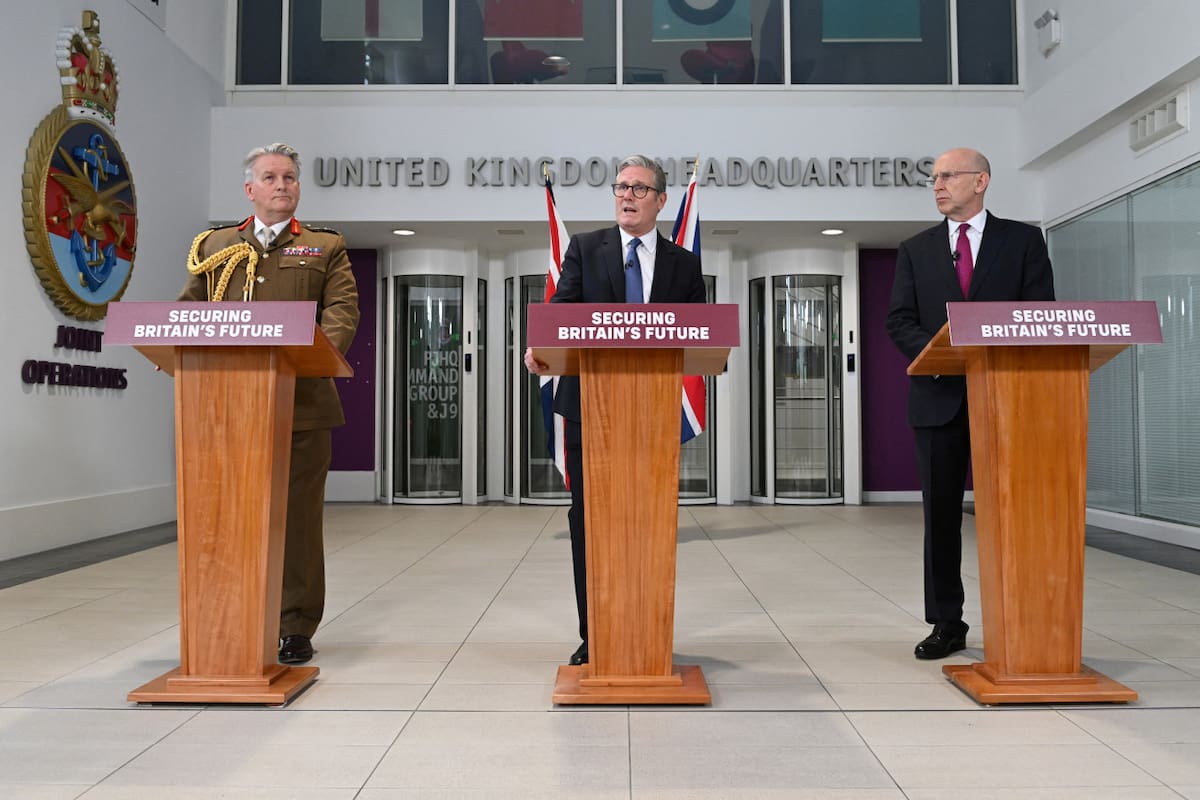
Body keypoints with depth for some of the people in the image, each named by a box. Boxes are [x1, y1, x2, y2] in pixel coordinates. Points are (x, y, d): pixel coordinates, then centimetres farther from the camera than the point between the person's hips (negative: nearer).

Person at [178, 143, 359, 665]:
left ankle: (295, 628, 13)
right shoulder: (213, 246, 19)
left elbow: (341, 312, -1)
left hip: (300, 403, -2)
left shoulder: (326, 247, 12)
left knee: (297, 515, 2)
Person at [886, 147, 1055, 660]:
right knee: (941, 513, 5)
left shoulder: (1022, 239, 8)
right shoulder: (915, 250, 12)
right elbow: (899, 321, 4)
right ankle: (947, 624, 14)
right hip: (940, 397, 2)